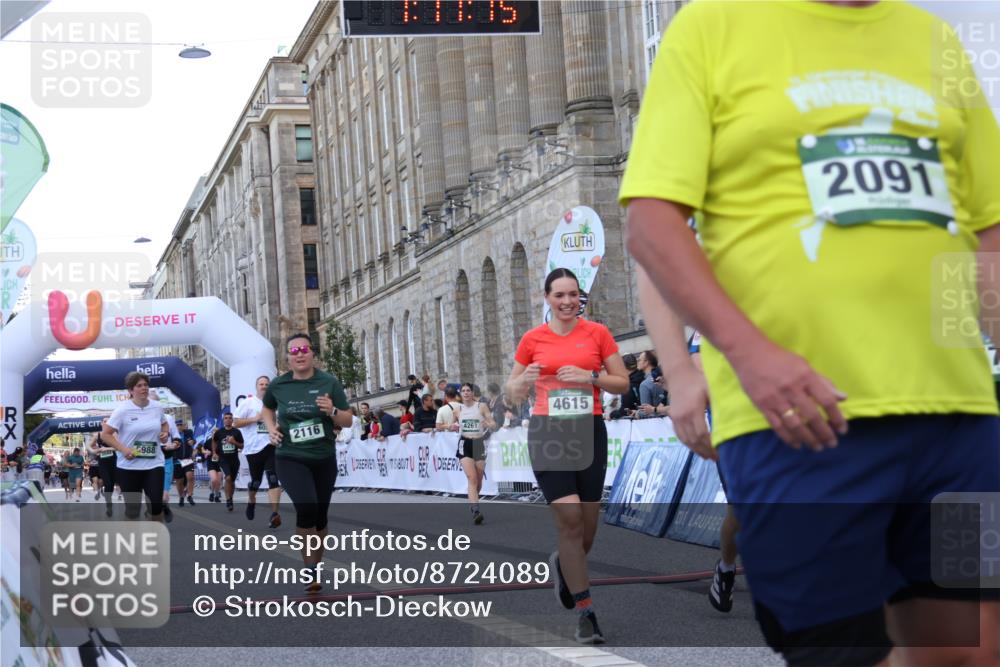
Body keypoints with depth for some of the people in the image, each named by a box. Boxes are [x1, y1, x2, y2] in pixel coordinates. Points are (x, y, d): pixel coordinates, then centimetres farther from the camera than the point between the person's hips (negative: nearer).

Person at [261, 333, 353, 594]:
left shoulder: (329, 383, -6)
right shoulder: (278, 385, -2)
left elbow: (348, 421, -1)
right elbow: (267, 409, 19)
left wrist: (332, 411, -21)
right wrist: (271, 427, 0)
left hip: (324, 459, 2)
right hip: (290, 458, -2)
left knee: (320, 515, 13)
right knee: (306, 505, -25)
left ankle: (315, 567, 36)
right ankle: (309, 568, -9)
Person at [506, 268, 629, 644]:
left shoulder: (597, 333, 5)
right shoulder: (533, 340, 5)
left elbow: (622, 383, 6)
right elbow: (513, 393, 12)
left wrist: (589, 377, -12)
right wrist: (524, 380, -11)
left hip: (589, 431, 1)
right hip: (547, 432, -1)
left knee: (587, 527, 5)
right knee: (569, 518, -12)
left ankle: (563, 564, 41)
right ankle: (585, 612, -4)